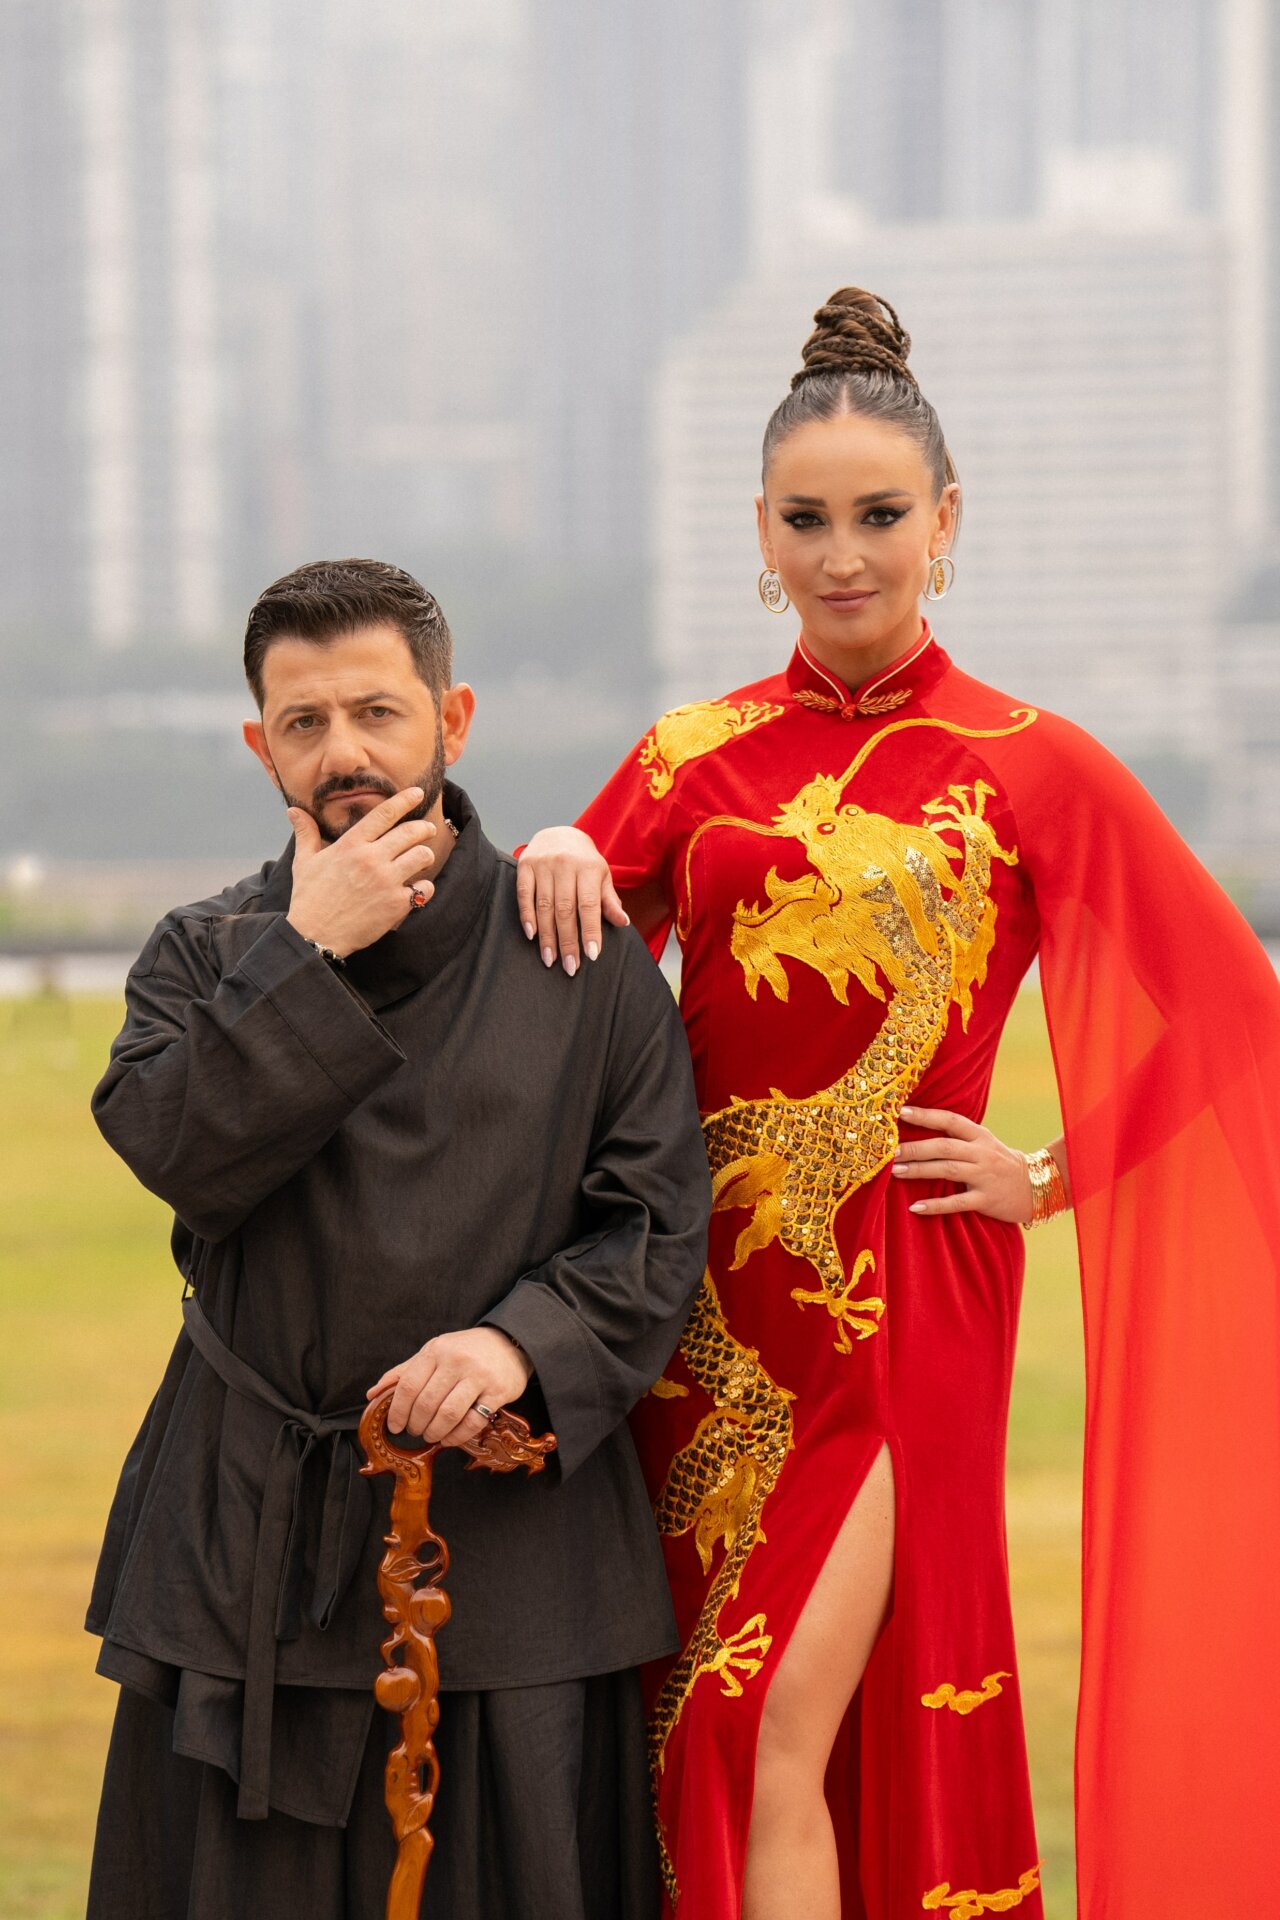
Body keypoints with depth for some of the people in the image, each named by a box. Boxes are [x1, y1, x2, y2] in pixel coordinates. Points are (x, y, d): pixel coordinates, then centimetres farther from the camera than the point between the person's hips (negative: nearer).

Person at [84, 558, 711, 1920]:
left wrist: (526, 1341, -17)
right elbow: (174, 1149, -11)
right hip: (251, 1542, 1)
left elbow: (658, 1223, 0)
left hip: (515, 1547, -1)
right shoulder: (208, 954, 8)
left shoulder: (582, 956, 3)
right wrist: (307, 953, -13)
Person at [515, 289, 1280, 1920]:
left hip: (896, 1294, -4)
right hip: (708, 1291, 4)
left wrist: (1051, 1177, -2)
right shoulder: (695, 756, 9)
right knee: (706, 1739, 6)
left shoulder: (1028, 768, 0)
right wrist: (560, 855, -9)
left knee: (782, 1734, -10)